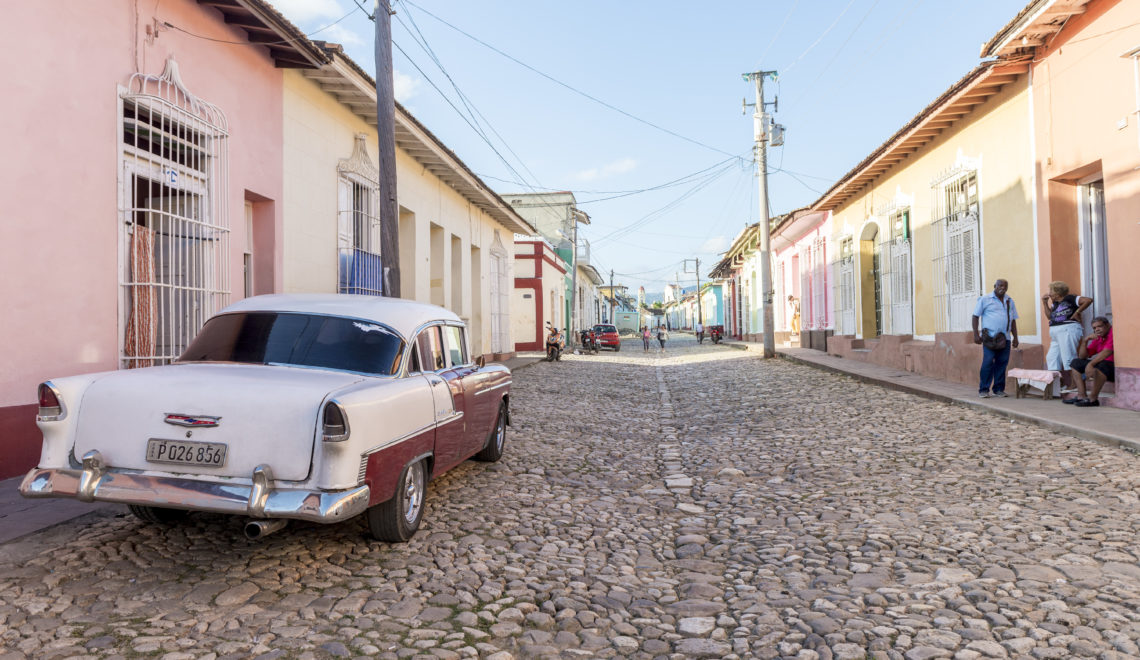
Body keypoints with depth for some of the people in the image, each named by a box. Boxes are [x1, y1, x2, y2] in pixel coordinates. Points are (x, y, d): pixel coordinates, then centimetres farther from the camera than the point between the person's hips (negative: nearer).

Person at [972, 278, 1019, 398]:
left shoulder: (1009, 301, 17)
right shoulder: (985, 299, 2)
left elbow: (1013, 320, 21)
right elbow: (975, 316, 1)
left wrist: (1015, 337, 16)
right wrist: (976, 334, -7)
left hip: (1005, 338, 5)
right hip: (989, 338, -5)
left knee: (1002, 364, 3)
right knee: (988, 363, -9)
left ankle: (999, 389, 11)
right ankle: (983, 390, -3)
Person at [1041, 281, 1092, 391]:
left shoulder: (1069, 298, -5)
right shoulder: (1055, 303, 19)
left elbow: (1088, 300, -13)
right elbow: (1049, 316, 14)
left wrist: (1077, 312, -10)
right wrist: (1045, 302, 11)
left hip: (1068, 329, -9)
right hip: (1055, 332, 9)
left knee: (1068, 358, -9)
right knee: (1051, 357, 7)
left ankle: (1073, 385, -6)